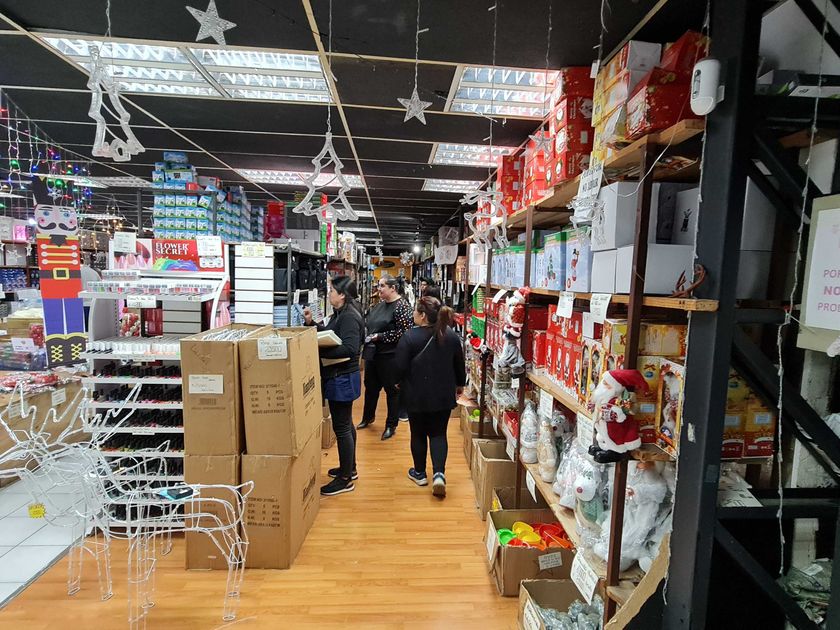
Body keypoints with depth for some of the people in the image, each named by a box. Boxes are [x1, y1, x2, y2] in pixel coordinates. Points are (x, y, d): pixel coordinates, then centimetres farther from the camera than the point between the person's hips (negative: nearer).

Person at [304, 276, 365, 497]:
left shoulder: (349, 317, -19)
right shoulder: (341, 314, 12)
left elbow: (349, 349, -29)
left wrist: (319, 350, -27)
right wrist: (311, 323, 7)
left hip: (342, 379, -11)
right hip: (341, 378, 11)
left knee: (341, 427, -1)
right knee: (345, 424, 20)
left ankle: (345, 480, 12)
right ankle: (349, 468, 36)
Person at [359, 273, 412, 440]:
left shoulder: (401, 306, -16)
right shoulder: (380, 304, 9)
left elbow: (404, 332, -22)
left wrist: (380, 337, -21)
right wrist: (369, 336, 4)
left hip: (389, 356, -8)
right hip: (372, 353, 8)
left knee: (392, 390, 7)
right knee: (370, 387, 20)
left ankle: (391, 426, 22)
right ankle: (367, 418, 40)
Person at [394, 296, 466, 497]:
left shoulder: (410, 337, -18)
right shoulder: (451, 336, -2)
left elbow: (400, 367, -14)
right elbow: (459, 364, 8)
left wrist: (400, 382, 7)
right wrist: (460, 384, 24)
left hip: (417, 396, -3)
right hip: (444, 396, 3)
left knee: (418, 434, 14)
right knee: (439, 434, 13)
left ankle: (419, 473, 29)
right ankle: (439, 473, -2)